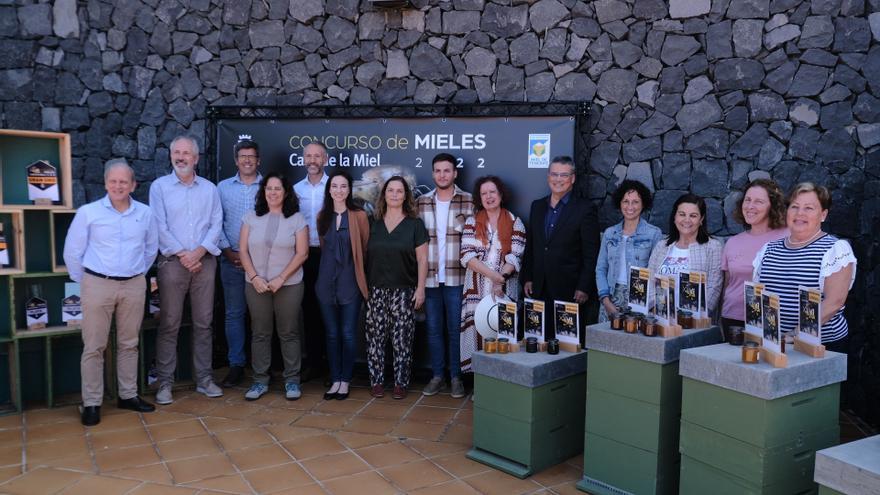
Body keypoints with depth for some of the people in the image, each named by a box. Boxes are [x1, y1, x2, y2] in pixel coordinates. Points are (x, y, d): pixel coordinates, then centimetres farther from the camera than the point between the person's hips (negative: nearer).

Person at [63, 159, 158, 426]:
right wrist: (85, 282, 4)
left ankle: (128, 395, 24)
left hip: (134, 286, 3)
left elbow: (151, 249, 16)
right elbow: (72, 252, 1)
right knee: (94, 346, 1)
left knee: (129, 343, 12)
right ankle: (91, 403, 10)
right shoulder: (88, 212, -5)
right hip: (98, 285, -3)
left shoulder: (145, 213, 3)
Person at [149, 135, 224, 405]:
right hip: (172, 261, -2)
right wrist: (182, 254, -11)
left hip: (204, 261, 2)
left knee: (203, 323, 7)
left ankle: (204, 378, 15)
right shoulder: (159, 186, 3)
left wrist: (199, 251, -11)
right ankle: (165, 382, 7)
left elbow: (216, 223, 3)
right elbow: (159, 226, -4)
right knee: (169, 324, 0)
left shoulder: (209, 188, 10)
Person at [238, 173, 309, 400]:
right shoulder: (251, 218, 6)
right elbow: (243, 251, 3)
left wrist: (281, 278, -12)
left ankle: (292, 380, 13)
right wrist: (254, 277, -9)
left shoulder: (297, 219, -1)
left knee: (289, 333, 4)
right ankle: (260, 380, 16)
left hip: (289, 285, -2)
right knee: (259, 333, 7)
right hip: (256, 284, 2)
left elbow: (302, 254, -5)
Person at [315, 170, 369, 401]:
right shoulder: (322, 216, 8)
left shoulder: (359, 215, -5)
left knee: (348, 334, 1)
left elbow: (365, 249, -2)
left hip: (350, 282, -4)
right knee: (332, 334, 9)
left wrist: (364, 278, 0)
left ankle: (345, 381, 14)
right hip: (327, 282, 4)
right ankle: (335, 380, 18)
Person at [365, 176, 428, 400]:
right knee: (375, 337, 3)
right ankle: (376, 381, 14)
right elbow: (364, 255, 13)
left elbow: (422, 259, 0)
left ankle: (400, 383, 11)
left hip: (404, 290, -2)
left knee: (402, 338, 0)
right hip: (376, 290, 2)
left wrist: (420, 288, -6)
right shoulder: (373, 223, 9)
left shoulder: (415, 224, 2)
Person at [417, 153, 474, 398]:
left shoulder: (469, 202, -1)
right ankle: (437, 376, 21)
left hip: (457, 277, -3)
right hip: (429, 277, 3)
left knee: (456, 329, 4)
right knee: (433, 329, 10)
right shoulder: (421, 203, 7)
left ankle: (456, 377, 16)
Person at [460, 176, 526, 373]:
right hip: (477, 289, 1)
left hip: (505, 290, -1)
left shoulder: (515, 223, 6)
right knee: (477, 332, -1)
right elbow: (467, 256, -4)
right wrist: (493, 275, -15)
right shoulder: (472, 222, 7)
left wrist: (500, 279, -17)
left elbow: (515, 258, -2)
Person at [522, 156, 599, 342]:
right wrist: (527, 278, 9)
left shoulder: (584, 209, -4)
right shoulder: (537, 206, 12)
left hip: (569, 291, -4)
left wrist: (584, 288, -11)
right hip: (540, 290, 5)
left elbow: (591, 255, -7)